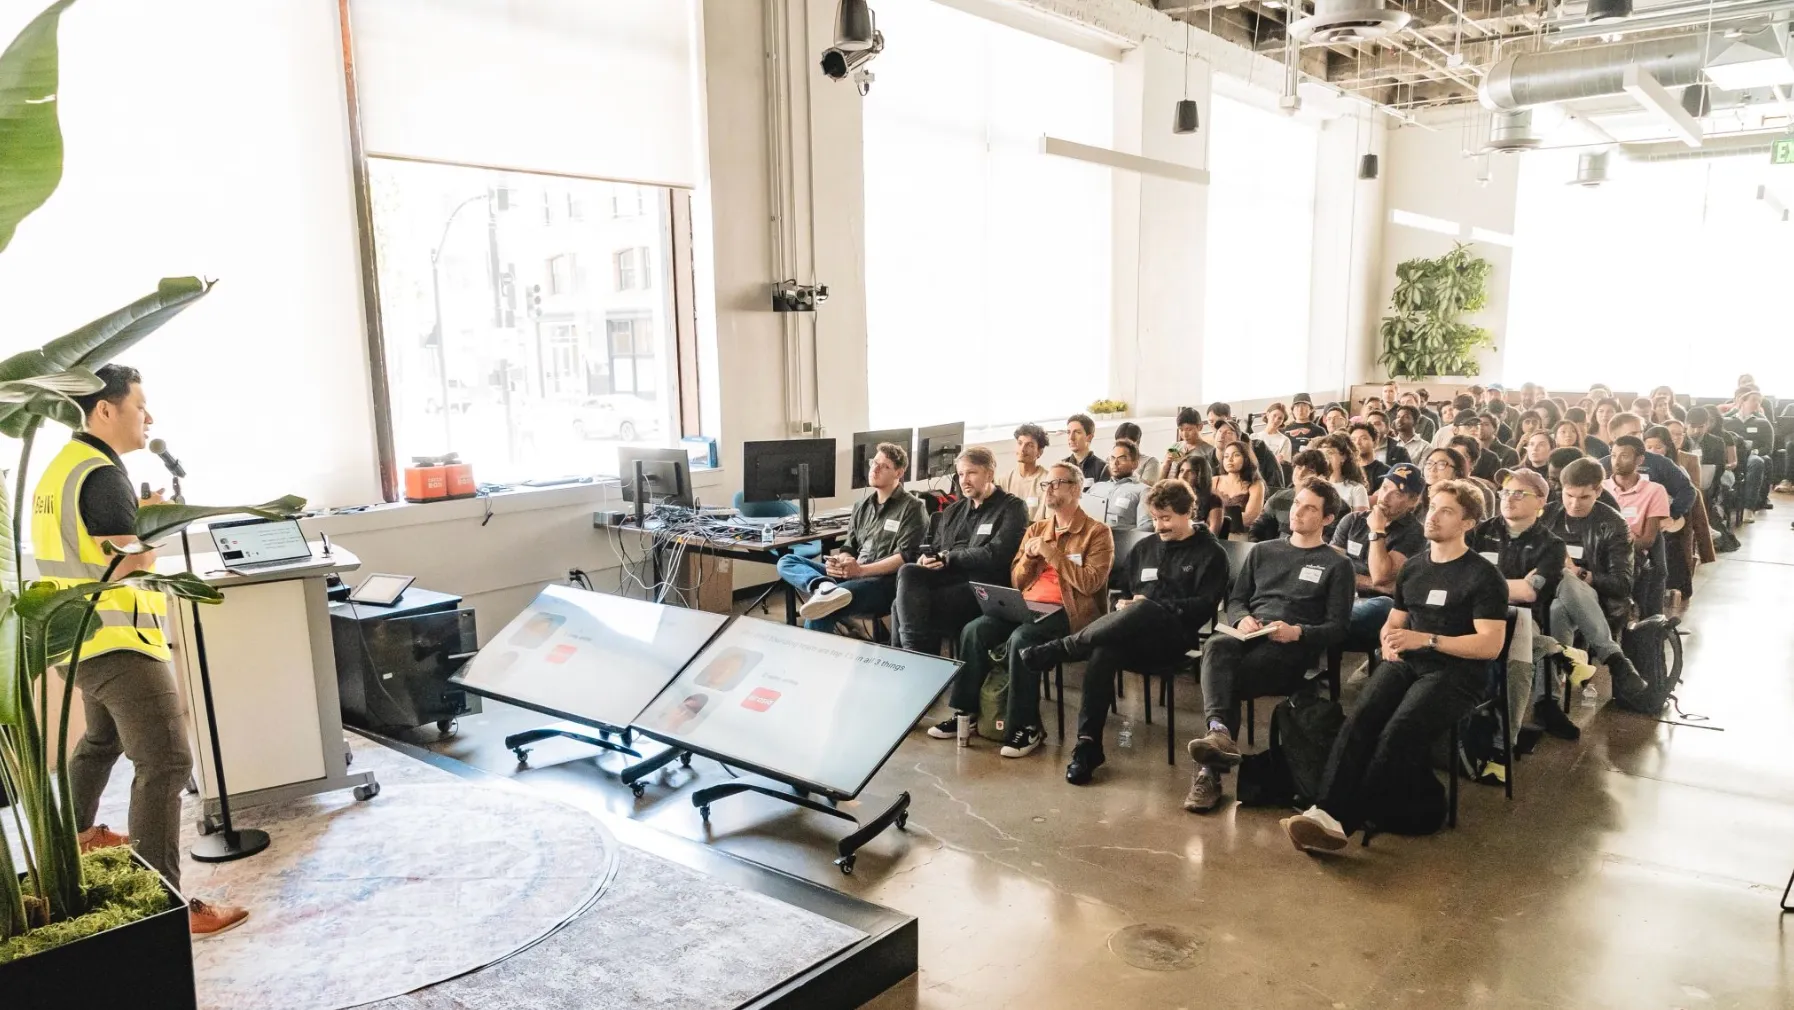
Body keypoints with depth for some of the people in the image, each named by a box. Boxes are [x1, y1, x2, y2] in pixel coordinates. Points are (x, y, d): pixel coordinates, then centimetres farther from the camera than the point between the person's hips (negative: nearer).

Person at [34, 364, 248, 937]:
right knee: (165, 764, -13)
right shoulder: (102, 474, -19)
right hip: (118, 641, -11)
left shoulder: (63, 465, 12)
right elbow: (134, 565, -22)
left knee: (101, 739, 32)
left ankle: (76, 833, 53)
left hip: (78, 637, 11)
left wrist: (138, 515, 13)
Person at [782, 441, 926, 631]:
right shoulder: (862, 505, 22)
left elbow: (905, 557, -11)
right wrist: (840, 562, -8)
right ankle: (826, 588, -38)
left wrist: (861, 570, -21)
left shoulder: (911, 507, -1)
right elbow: (849, 547, 19)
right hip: (853, 575, 9)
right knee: (786, 562, -12)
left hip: (885, 582, -8)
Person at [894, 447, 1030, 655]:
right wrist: (927, 558, -5)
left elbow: (996, 555, -10)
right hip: (947, 578, 6)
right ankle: (914, 651, -29)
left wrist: (948, 558, -7)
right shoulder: (952, 511, 25)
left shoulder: (1012, 508, 4)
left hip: (981, 586, -6)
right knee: (907, 572, -28)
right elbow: (931, 547, 21)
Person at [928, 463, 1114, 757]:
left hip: (1067, 612, -6)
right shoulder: (1036, 528, 19)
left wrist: (1053, 554, -13)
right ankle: (965, 711, -9)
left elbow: (1090, 584, -12)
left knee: (1021, 638, -34)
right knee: (974, 630, -19)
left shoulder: (1097, 532, 1)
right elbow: (1016, 581, 18)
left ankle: (1027, 726, -23)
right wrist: (1029, 556, -2)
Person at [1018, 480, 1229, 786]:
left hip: (1174, 636, -4)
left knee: (1142, 609, -40)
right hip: (1134, 636, 4)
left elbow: (1205, 605, -4)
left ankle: (1054, 651, -37)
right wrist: (1121, 604, 2)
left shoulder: (1210, 553, 7)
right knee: (1103, 651, -33)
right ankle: (1087, 743, -32)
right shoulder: (1145, 547, 23)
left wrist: (1151, 606, -10)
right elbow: (1122, 589, 27)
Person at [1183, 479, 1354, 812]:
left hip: (1292, 647, -3)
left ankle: (1210, 770, -33)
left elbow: (1337, 627, 4)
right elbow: (1236, 599, 22)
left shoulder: (1336, 565, 13)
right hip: (1249, 635, 4)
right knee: (1216, 646, -35)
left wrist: (1298, 632, -15)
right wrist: (1242, 618, -3)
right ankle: (1218, 731, -52)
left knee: (1231, 678, -33)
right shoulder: (1263, 551, 27)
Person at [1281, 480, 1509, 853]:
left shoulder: (1483, 576, -1)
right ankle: (1325, 811, -41)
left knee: (1398, 732, -33)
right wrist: (1390, 642, 2)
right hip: (1407, 664, 5)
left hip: (1455, 673, -5)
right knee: (1359, 720, -27)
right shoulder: (1412, 568, 19)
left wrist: (1427, 640, -17)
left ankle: (1342, 820, -34)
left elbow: (1491, 644, -9)